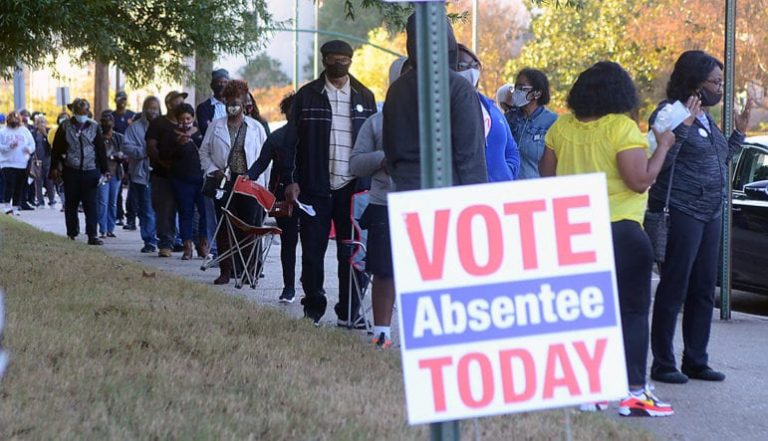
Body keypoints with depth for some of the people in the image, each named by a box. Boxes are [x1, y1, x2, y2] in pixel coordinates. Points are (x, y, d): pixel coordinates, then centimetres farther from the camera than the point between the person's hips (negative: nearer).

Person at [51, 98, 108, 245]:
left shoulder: (94, 127, 6)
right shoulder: (65, 127, 4)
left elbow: (101, 150, 7)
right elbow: (57, 149, 6)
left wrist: (105, 170, 3)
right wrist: (54, 168, 1)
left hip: (90, 171, 0)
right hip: (70, 171, 0)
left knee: (91, 204, -5)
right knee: (71, 204, 7)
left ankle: (92, 235, -7)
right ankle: (72, 233, 17)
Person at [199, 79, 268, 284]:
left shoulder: (256, 128, 6)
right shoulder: (215, 127, 9)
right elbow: (204, 153, 13)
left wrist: (259, 179, -2)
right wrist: (213, 170, -3)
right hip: (224, 182, 1)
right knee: (224, 228, -2)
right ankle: (225, 270, 1)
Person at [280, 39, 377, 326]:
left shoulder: (364, 97, 11)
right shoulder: (307, 95, 4)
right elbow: (291, 140, 3)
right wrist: (290, 181, -5)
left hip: (352, 187, 1)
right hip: (314, 187, -1)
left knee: (350, 253, 2)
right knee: (313, 251, 3)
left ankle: (349, 312, 8)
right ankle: (313, 309, 13)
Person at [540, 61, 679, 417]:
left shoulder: (561, 128, 3)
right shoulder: (623, 128, -14)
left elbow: (545, 175, 10)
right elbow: (641, 180, -18)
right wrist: (663, 146, -5)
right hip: (619, 230, -5)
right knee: (631, 310, 0)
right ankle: (634, 391, -7)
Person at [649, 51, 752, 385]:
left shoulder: (706, 118, 18)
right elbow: (662, 160, -21)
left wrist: (739, 133, 19)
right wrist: (683, 125, -27)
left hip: (711, 213, 9)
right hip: (682, 211, -9)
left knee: (703, 290, 11)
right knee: (674, 288, -4)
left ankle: (696, 361, 19)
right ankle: (663, 364, 1)